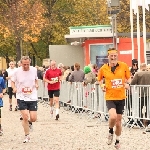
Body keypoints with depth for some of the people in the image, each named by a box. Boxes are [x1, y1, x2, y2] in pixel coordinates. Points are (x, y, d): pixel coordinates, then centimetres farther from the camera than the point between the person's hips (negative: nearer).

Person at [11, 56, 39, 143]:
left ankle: (29, 122, 34)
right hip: (22, 97, -2)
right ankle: (27, 136, 9)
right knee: (25, 117, -9)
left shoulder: (34, 70, -1)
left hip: (32, 97, 2)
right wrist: (14, 88, -13)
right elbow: (12, 81, 7)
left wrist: (36, 84, -3)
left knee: (33, 118, -4)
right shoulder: (17, 71, -7)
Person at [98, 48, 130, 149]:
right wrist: (102, 85, -5)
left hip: (121, 97, 2)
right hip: (110, 97, -2)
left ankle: (117, 141, 35)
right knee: (113, 116, -26)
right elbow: (100, 79, 14)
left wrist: (128, 84, -10)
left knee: (118, 120, 12)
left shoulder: (124, 66, -4)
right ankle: (111, 131, 7)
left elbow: (128, 78, 10)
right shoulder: (103, 68, -5)